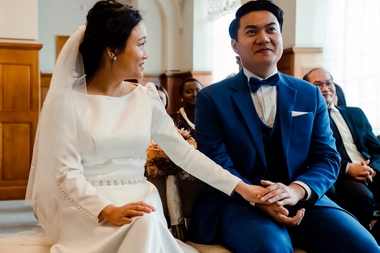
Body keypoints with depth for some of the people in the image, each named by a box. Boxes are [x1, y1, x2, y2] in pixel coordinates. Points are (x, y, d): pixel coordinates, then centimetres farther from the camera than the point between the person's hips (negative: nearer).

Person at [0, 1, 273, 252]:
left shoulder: (146, 97, 7)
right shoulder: (67, 100, -6)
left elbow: (185, 152, 6)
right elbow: (66, 173, -11)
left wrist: (240, 186, 2)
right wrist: (109, 210, -26)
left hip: (138, 204, 4)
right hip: (88, 209, -3)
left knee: (147, 226, -30)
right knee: (142, 227, -32)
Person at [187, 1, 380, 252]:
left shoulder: (310, 94, 11)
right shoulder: (212, 98, 3)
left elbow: (327, 157, 5)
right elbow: (217, 162, -5)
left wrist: (296, 191, -16)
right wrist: (258, 199, -22)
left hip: (303, 201, 4)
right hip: (239, 202, -3)